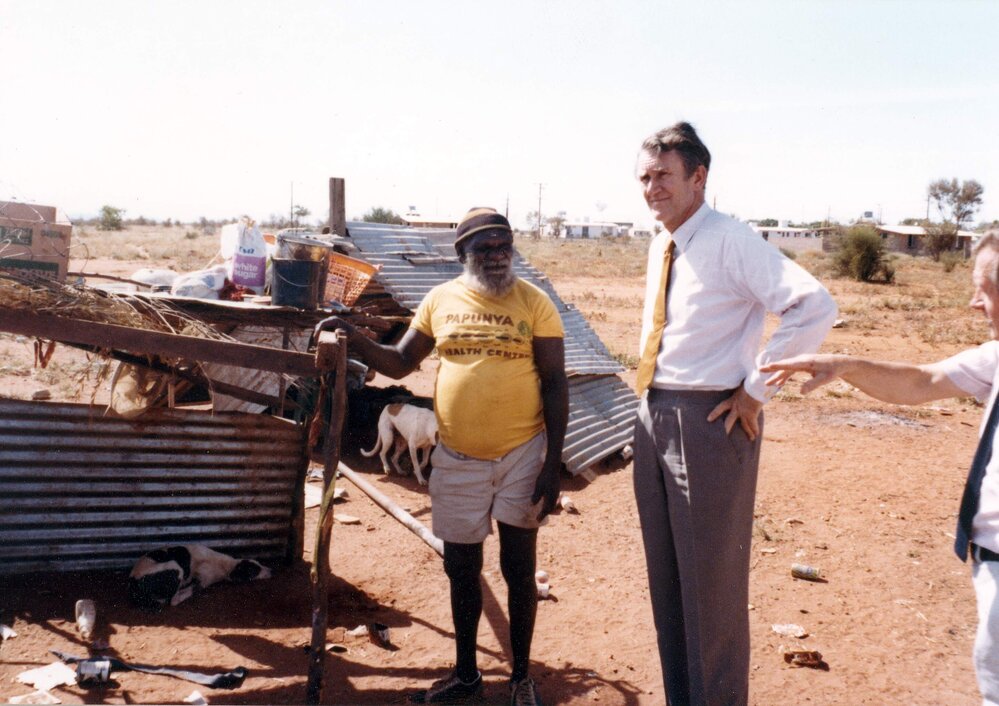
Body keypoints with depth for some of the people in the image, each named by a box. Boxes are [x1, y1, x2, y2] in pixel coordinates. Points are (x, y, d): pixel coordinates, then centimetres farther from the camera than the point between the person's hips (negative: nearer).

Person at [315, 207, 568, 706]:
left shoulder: (534, 303, -7)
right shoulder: (440, 300, 3)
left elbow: (554, 384, -7)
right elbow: (399, 363, 9)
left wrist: (553, 465, -12)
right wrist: (354, 338, -10)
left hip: (521, 456, -3)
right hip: (457, 459, 3)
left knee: (518, 569, 8)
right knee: (461, 569, 14)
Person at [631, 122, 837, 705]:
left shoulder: (729, 241, -15)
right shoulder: (661, 247, 11)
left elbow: (815, 306, -25)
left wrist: (757, 388, -20)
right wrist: (654, 405, 15)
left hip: (709, 419, -8)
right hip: (654, 415, 9)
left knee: (711, 578, 4)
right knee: (666, 574, 17)